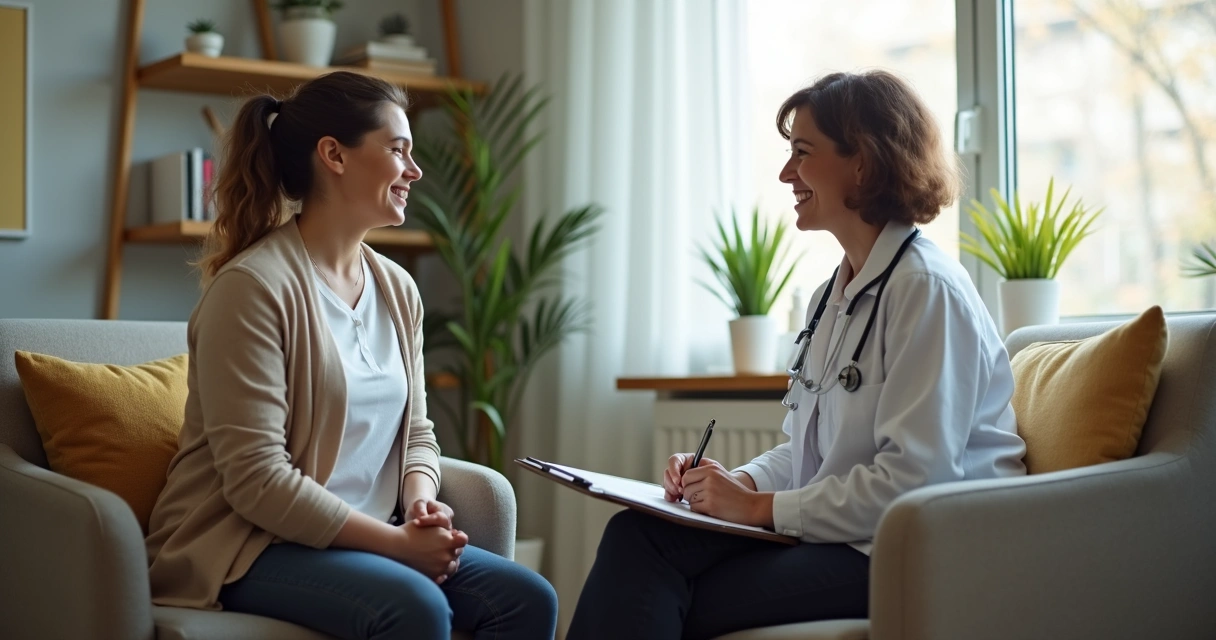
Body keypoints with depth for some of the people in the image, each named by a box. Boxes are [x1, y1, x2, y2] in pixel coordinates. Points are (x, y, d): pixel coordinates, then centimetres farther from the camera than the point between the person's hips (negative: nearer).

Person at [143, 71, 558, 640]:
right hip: (245, 545, -7)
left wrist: (422, 505, -8)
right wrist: (397, 541, -20)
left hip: (362, 538, 7)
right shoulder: (253, 285, -15)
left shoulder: (397, 289, 9)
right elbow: (256, 480, -20)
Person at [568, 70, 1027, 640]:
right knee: (635, 534, -17)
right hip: (833, 535, 8)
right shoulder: (831, 298, 18)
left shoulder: (927, 290, -12)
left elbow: (912, 480, -20)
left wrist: (761, 507, -15)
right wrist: (738, 481, 0)